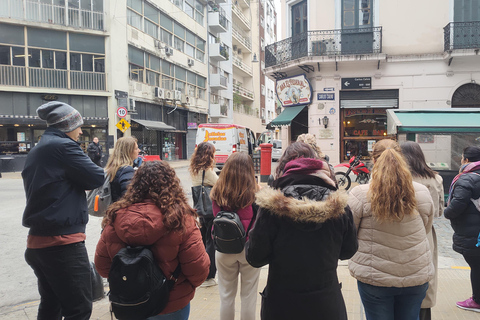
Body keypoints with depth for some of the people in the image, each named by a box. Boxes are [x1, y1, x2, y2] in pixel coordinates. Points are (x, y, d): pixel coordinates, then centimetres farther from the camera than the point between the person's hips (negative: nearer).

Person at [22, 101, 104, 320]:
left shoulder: (36, 151, 15)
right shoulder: (63, 146, -13)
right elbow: (97, 178, -12)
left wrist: (78, 182, 7)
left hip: (38, 240, 10)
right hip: (63, 243, -10)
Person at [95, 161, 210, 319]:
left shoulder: (116, 217, -14)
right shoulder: (180, 220, -22)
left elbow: (102, 265, -3)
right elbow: (198, 269, -19)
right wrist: (187, 286, 3)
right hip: (171, 306, -2)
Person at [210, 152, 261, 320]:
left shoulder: (217, 193, -11)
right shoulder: (255, 194, -19)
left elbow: (216, 218, 1)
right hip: (248, 248, -2)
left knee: (226, 295, 17)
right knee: (248, 296, 14)